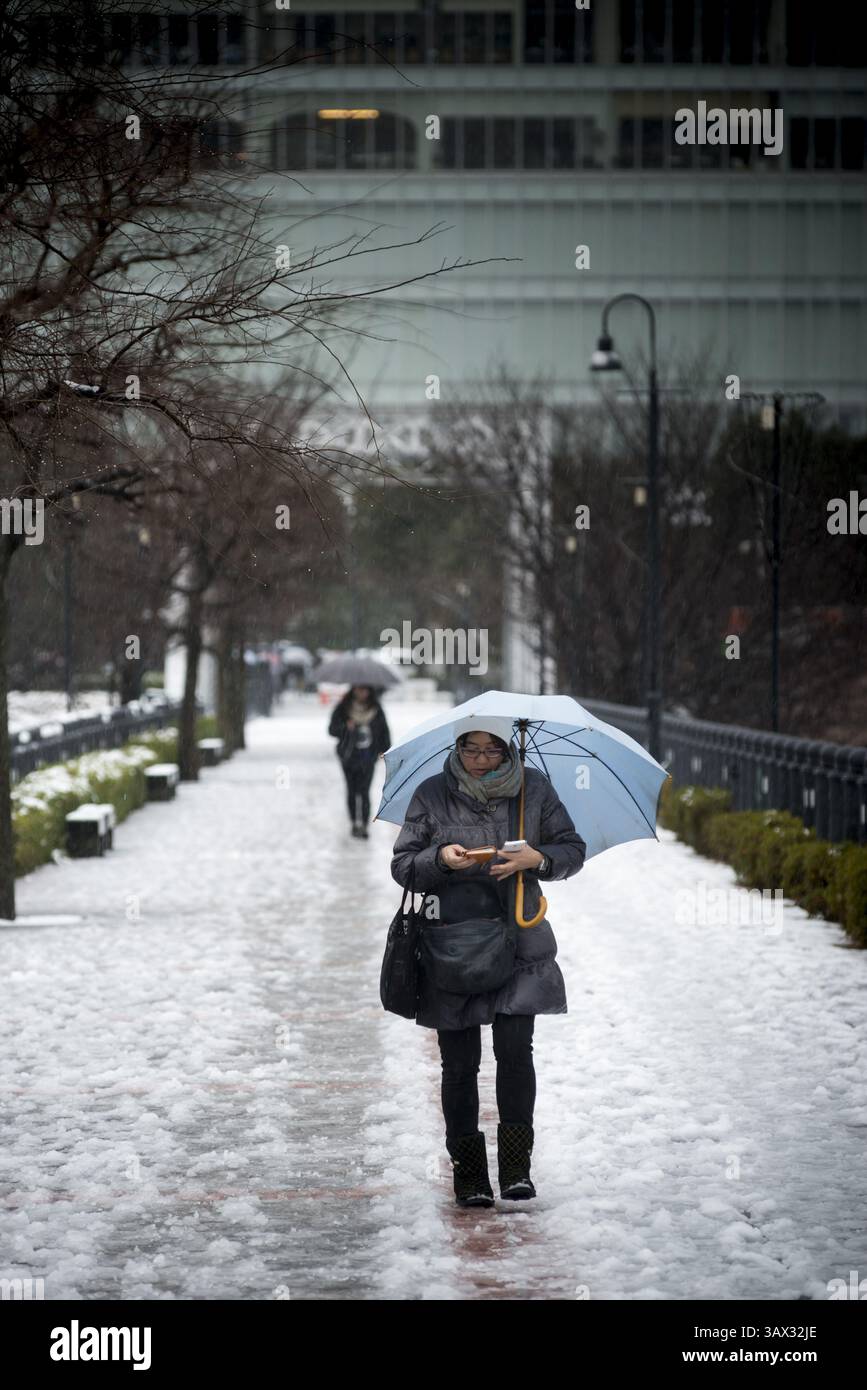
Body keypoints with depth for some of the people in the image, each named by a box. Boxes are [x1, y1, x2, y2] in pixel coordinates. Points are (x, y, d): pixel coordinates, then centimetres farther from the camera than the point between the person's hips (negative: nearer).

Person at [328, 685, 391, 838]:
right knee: (352, 791, 9)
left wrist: (386, 750, 6)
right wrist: (345, 727, -24)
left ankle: (363, 825, -8)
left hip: (368, 757, -1)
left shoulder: (376, 710, 1)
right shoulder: (343, 709, -4)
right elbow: (332, 729, -5)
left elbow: (384, 731, 10)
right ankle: (355, 823, 22)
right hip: (349, 756, 1)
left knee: (364, 792, -11)